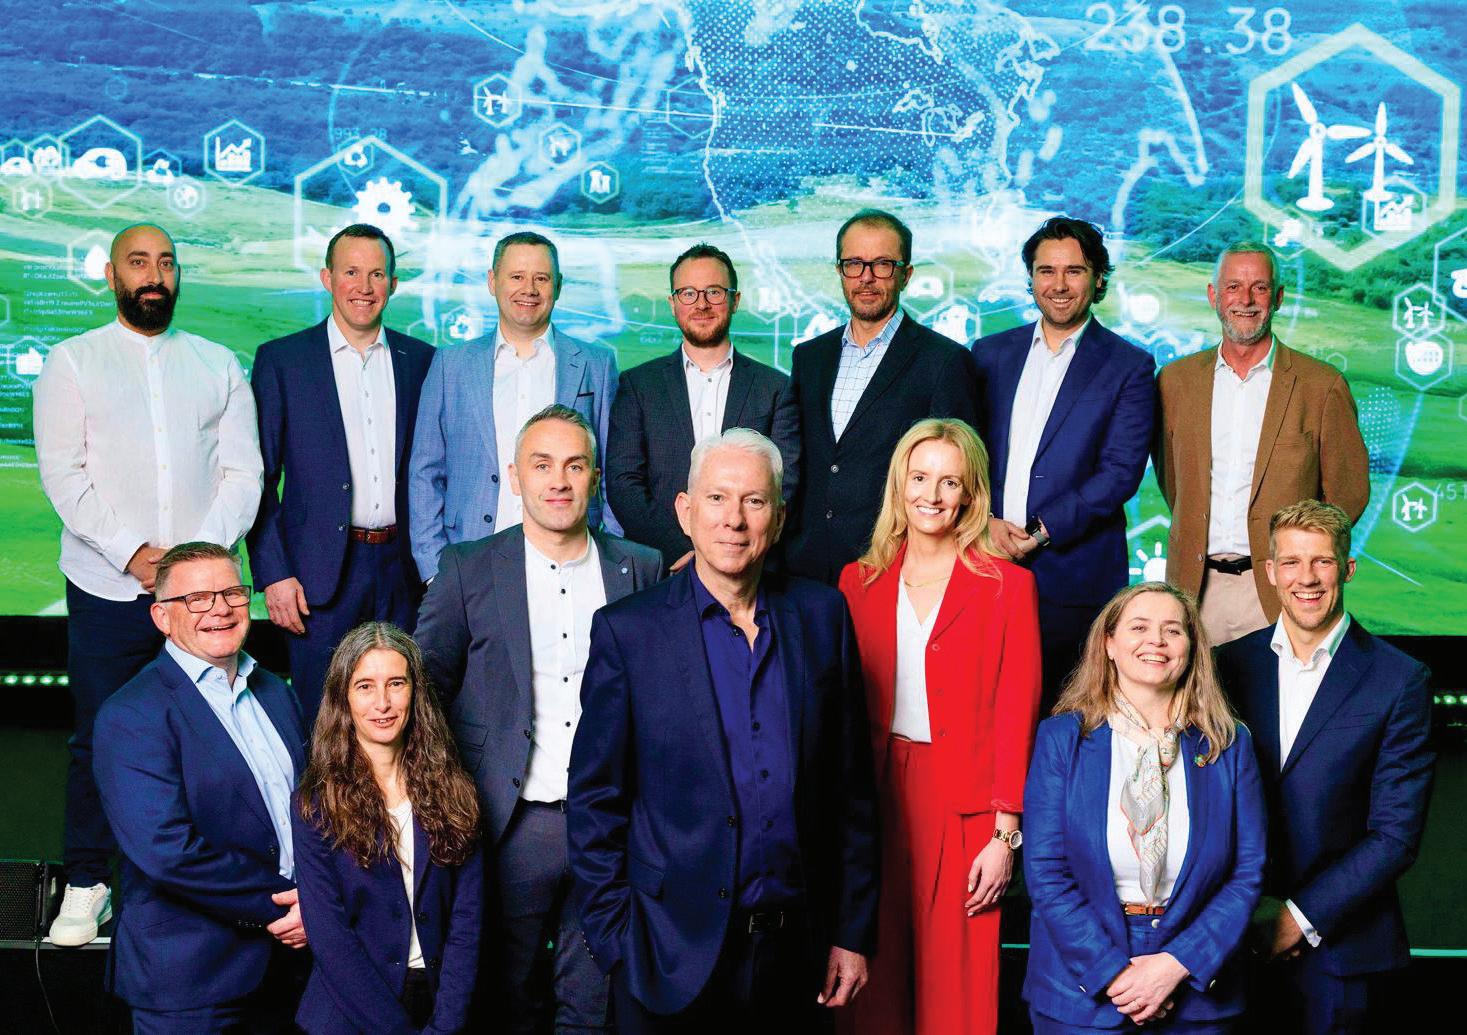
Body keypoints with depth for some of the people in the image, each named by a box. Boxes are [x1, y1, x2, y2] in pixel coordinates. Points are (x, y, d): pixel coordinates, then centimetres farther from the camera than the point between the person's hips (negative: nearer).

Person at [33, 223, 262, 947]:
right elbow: (62, 473, -2)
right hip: (107, 589, -1)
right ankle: (87, 885, 16)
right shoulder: (72, 362, 7)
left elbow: (243, 473, 5)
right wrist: (130, 553, -13)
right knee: (99, 739, 2)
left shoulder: (218, 366, 12)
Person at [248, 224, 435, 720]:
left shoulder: (421, 360, 9)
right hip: (320, 574, -2)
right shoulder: (281, 359, 1)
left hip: (403, 570, 3)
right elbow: (258, 477, 0)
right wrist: (273, 574, -8)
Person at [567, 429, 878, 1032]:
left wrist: (853, 932, 4)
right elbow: (594, 800, -2)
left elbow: (850, 788, 6)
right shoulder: (626, 630, -4)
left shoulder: (822, 616, 4)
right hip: (674, 954, -2)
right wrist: (614, 942, -6)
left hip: (795, 952, 2)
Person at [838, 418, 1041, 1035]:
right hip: (875, 796, 2)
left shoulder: (1006, 584, 0)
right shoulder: (859, 581, 8)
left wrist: (1005, 835, -8)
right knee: (877, 981, 6)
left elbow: (1016, 713, -3)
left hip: (963, 806, -2)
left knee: (956, 982, 1)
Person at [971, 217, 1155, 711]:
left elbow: (1121, 471, -5)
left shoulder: (1129, 367, 4)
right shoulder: (990, 353, 14)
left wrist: (1042, 531, -13)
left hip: (1074, 575, -3)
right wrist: (984, 519, -8)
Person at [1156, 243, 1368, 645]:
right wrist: (1197, 542, 12)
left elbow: (1348, 491, 4)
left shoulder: (1322, 385, 0)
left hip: (1276, 592, -2)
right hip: (1196, 586, 2)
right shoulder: (1176, 379, 9)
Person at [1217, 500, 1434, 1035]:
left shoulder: (1400, 681, -6)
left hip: (1339, 948, -2)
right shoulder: (1233, 664, 2)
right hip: (1236, 941, 2)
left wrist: (1302, 916, -12)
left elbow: (1395, 836, -8)